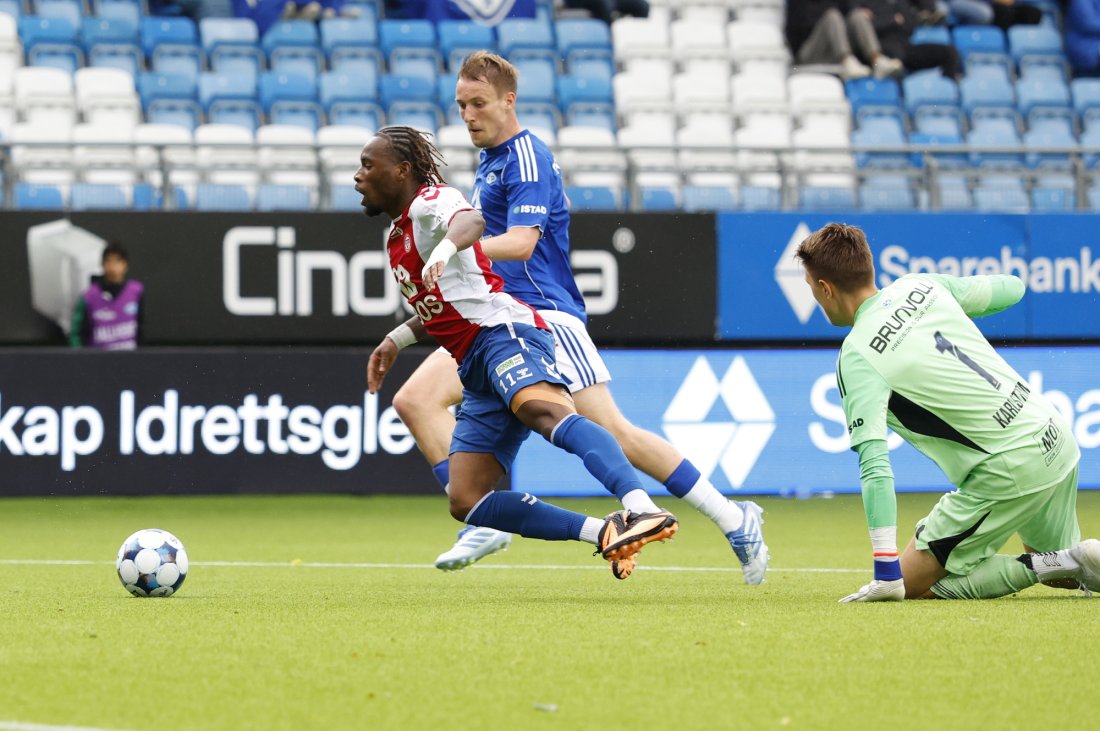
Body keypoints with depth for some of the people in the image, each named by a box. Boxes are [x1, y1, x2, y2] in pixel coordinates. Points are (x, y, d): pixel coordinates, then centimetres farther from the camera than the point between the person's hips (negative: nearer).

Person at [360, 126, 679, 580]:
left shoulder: (429, 201, 0)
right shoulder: (398, 237, 29)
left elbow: (471, 221, -26)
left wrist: (445, 248, -47)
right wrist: (397, 339, 35)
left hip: (505, 332, -9)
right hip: (476, 369, 9)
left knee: (546, 412, -39)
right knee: (465, 502, -7)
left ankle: (644, 513, -60)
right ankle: (604, 534, -12)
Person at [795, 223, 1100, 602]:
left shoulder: (857, 359, -14)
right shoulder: (919, 286, 6)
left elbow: (874, 466, -21)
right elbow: (1012, 288, 22)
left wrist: (886, 573, -23)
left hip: (1010, 469, -8)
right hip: (1056, 436, 8)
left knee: (912, 583, 3)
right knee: (1060, 577, 30)